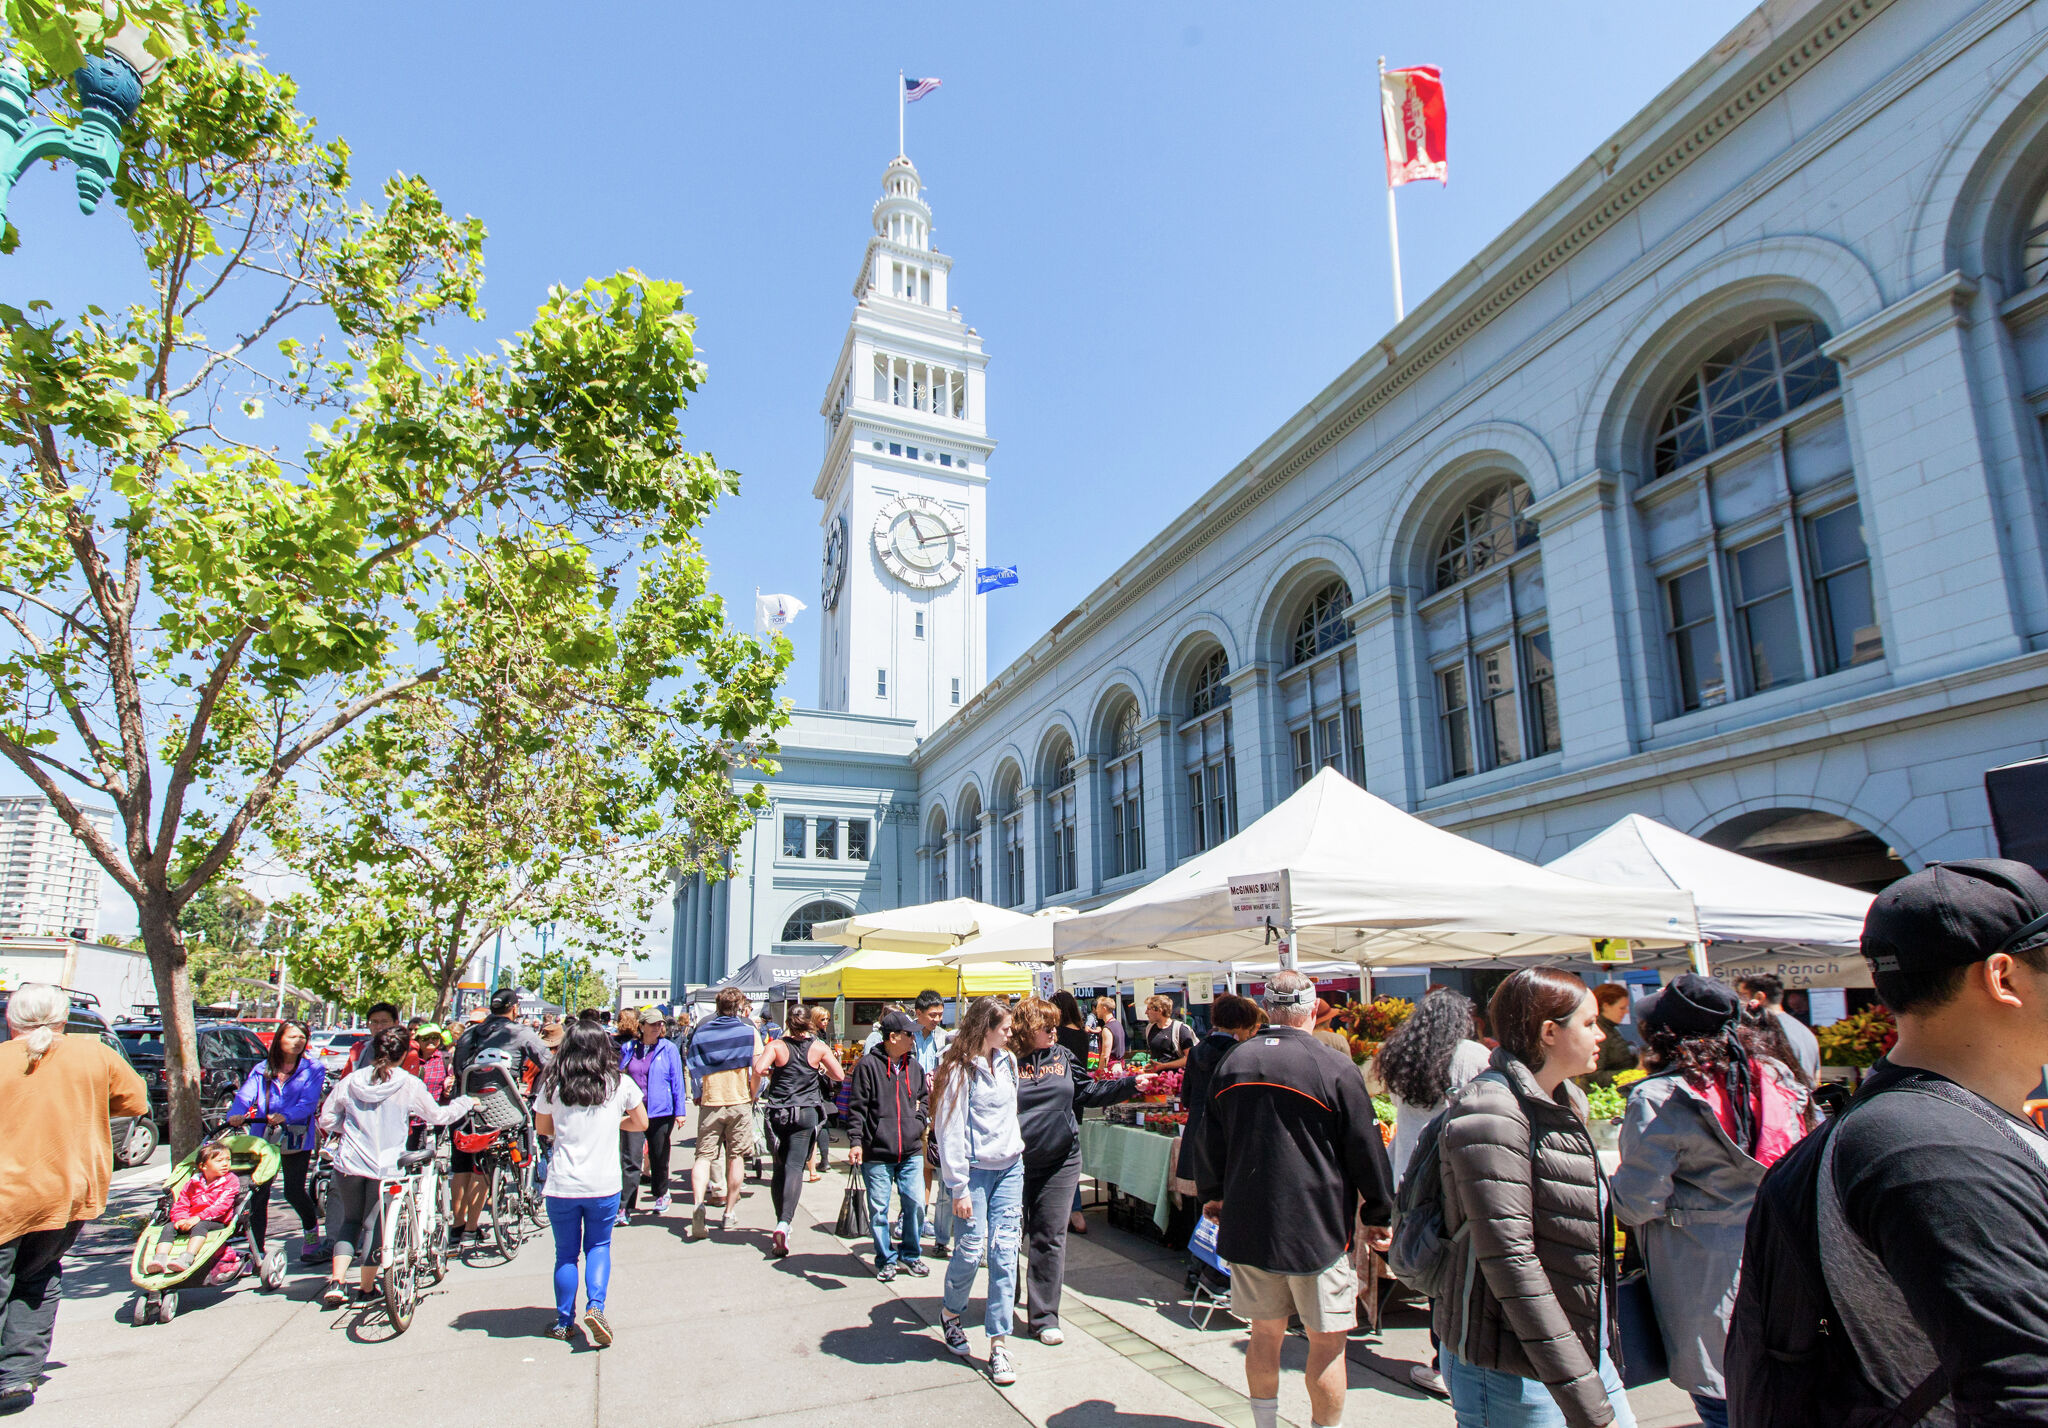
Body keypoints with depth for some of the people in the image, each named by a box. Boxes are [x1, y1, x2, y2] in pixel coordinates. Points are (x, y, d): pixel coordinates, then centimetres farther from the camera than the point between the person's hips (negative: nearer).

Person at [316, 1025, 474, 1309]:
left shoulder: (350, 1080, -2)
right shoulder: (410, 1085, -10)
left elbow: (326, 1120, 4)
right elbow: (437, 1116, 2)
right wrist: (465, 1102, 19)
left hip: (349, 1163, 3)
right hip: (385, 1166, -2)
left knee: (350, 1220, 19)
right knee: (374, 1224, 10)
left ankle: (336, 1283, 8)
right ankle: (367, 1287, 21)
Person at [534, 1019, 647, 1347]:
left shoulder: (553, 1084, -4)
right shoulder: (620, 1083, -5)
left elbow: (542, 1127, 10)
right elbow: (641, 1123, 6)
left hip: (562, 1184, 0)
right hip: (605, 1184, 0)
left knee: (565, 1253, 16)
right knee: (599, 1246, 16)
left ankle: (564, 1321, 22)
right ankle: (595, 1305, -3)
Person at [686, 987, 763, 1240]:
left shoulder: (701, 1033, 4)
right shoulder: (749, 1032, -2)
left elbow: (693, 1070, 2)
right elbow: (758, 1070, -7)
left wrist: (697, 1097, 11)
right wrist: (751, 1095, 5)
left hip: (710, 1103, 1)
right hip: (740, 1102, -1)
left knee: (703, 1155, 4)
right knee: (736, 1156, 10)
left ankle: (698, 1203, -19)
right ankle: (729, 1213, 17)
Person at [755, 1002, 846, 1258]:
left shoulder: (777, 1046, -1)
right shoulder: (819, 1047, 0)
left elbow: (758, 1069, -16)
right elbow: (839, 1076, -1)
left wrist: (771, 1073, 5)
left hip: (778, 1113, 1)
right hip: (806, 1113, -1)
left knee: (779, 1167, 15)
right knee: (795, 1167, -6)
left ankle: (781, 1222, 20)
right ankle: (784, 1223, -23)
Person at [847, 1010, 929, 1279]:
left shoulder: (914, 1066, 10)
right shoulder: (868, 1065, -7)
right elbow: (856, 1107, -7)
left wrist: (918, 1121, 10)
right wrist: (855, 1141, -13)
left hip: (911, 1151, 4)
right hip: (876, 1153, -4)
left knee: (915, 1203, 0)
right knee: (879, 1209, 3)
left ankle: (910, 1255, 21)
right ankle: (886, 1260, 21)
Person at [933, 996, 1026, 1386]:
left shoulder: (1008, 1061, 7)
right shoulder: (959, 1069, -13)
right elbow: (949, 1132, -13)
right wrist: (958, 1188, -14)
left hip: (1010, 1167, 5)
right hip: (974, 1170, -5)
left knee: (1004, 1251, 1)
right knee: (971, 1248, -1)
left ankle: (999, 1345, 8)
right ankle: (950, 1313, 29)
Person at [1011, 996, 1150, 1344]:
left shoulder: (1063, 1057, 5)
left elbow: (1090, 1093, 9)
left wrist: (1131, 1084, 1)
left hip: (1061, 1162, 3)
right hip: (1013, 1162, -3)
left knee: (1050, 1240, 5)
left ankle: (1044, 1317, 15)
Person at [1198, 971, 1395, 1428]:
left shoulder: (1231, 1064, 1)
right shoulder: (1336, 1068, -14)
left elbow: (1212, 1141, 12)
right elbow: (1366, 1150, -6)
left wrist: (1213, 1196, 27)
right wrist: (1379, 1215, 8)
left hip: (1247, 1226, 5)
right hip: (1317, 1228, -4)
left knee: (1265, 1335, 17)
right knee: (1327, 1342, 9)